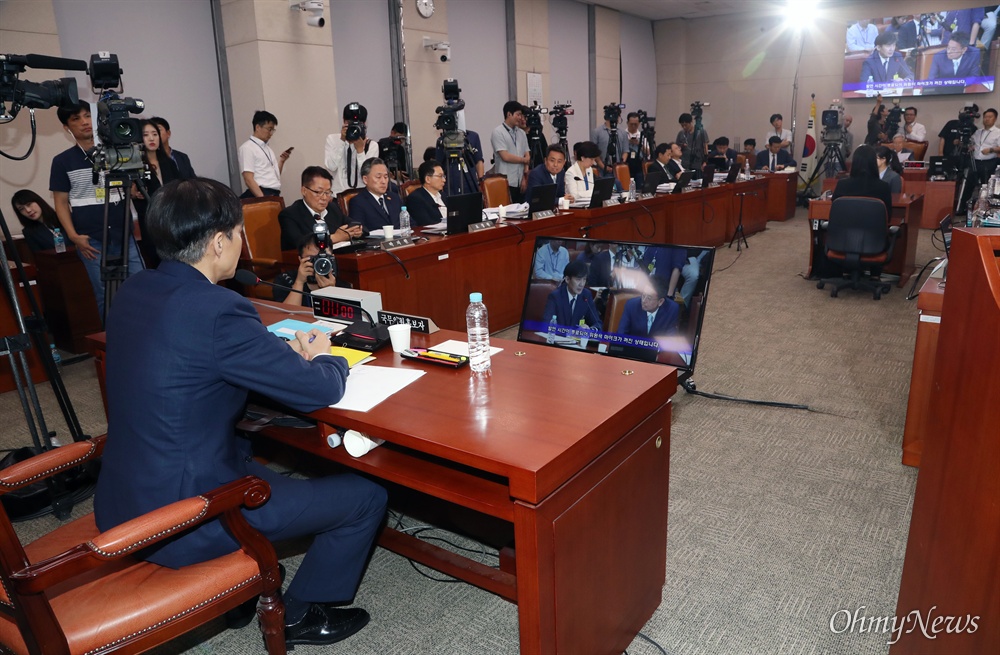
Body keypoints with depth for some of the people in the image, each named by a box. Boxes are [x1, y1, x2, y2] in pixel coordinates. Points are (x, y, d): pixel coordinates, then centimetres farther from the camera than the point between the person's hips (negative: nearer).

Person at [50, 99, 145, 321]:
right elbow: (61, 202, 4)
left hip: (124, 234, 2)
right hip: (92, 240, -1)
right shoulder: (62, 161, 5)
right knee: (105, 295, 1)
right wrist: (73, 236, -8)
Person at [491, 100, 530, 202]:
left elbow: (527, 156, 11)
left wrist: (525, 178, 0)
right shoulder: (498, 133, -3)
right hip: (506, 183, -5)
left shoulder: (522, 133, 15)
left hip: (521, 183, 5)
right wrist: (524, 160, 1)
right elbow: (506, 157, -12)